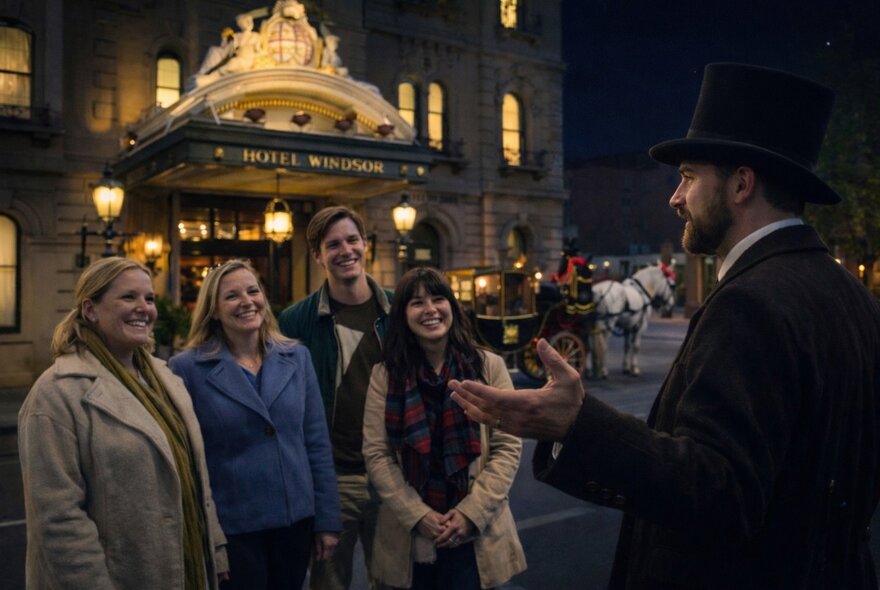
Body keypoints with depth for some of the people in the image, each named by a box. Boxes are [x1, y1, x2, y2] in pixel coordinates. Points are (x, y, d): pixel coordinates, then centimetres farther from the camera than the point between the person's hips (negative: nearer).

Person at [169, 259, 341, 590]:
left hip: (296, 518, 3)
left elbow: (317, 444, 3)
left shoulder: (297, 357, 2)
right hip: (229, 527, -3)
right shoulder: (187, 369, -8)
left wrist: (327, 519, 3)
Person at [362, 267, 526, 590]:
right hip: (408, 535, 1)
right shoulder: (385, 374, -1)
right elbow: (376, 455, -3)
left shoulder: (489, 366, -2)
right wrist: (417, 515, -12)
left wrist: (471, 513, -11)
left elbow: (508, 447, -4)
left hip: (475, 533, 0)